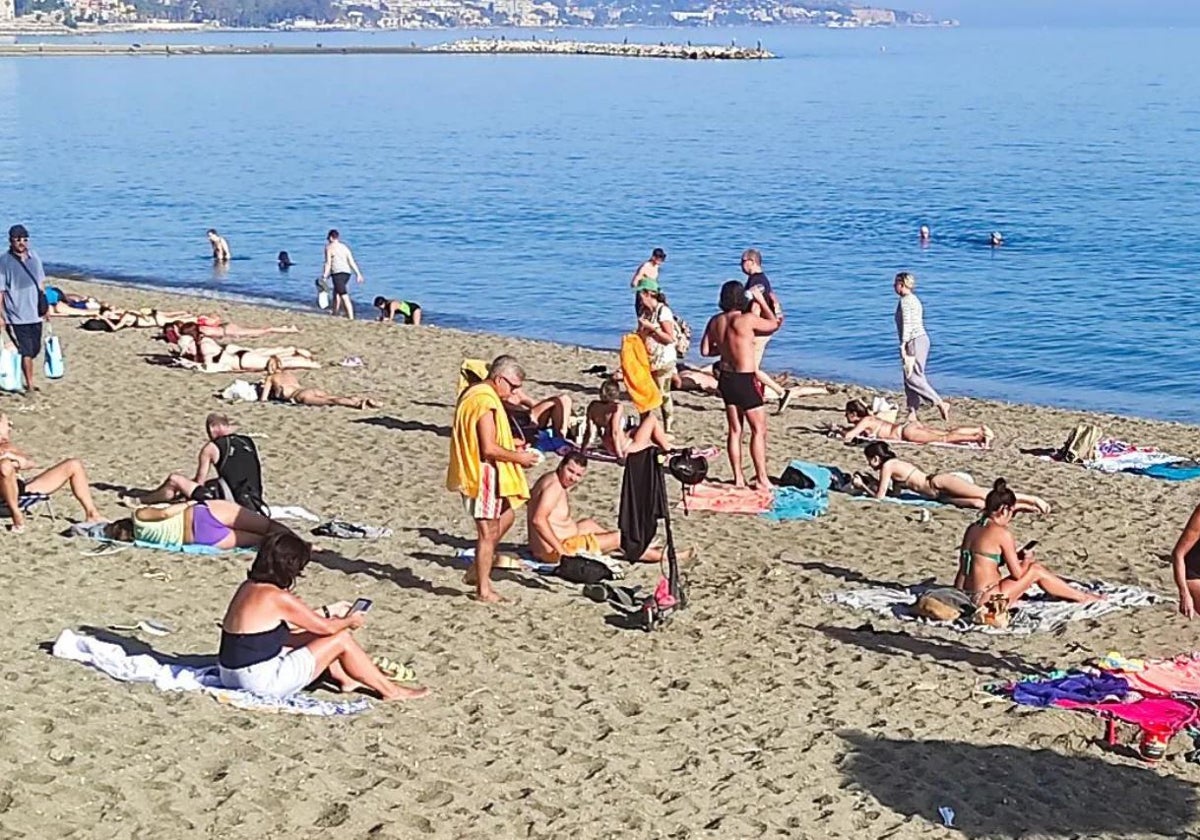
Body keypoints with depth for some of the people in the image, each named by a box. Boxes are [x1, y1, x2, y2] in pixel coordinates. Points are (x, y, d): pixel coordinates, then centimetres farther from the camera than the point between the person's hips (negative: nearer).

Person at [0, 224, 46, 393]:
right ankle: (30, 386, 0)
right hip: (16, 316, -6)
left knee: (35, 350, 13)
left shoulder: (34, 258, 6)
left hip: (35, 314, 6)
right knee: (26, 351, -6)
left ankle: (17, 377, 32)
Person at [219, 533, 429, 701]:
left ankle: (345, 679, 38)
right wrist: (350, 621, 14)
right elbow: (327, 627, -7)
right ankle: (390, 691, 13)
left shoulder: (248, 587, 7)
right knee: (341, 638, 0)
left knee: (312, 635, 23)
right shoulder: (279, 598, -19)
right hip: (263, 682, -9)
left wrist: (328, 611, 27)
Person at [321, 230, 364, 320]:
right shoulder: (344, 247, 18)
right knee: (336, 293, 24)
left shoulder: (329, 247, -1)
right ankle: (334, 314, 34)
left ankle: (351, 317, -21)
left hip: (338, 273, -8)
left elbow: (328, 263, -9)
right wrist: (358, 274, 15)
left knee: (344, 296, -13)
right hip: (347, 272, 8)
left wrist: (324, 276, -8)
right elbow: (352, 262, 14)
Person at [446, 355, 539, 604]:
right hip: (483, 474, -11)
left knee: (506, 514, 23)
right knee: (489, 531, -2)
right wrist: (518, 457, -11)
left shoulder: (473, 394, 12)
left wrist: (513, 450, 14)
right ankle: (484, 590, 6)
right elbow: (489, 449, -24)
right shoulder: (486, 402, -21)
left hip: (475, 471, 11)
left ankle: (476, 569, 25)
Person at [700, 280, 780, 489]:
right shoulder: (747, 319, -17)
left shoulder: (715, 321, 1)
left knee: (735, 430, 13)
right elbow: (774, 324, -2)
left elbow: (705, 350, 8)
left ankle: (738, 478, 17)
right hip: (745, 380, -7)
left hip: (726, 378, 7)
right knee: (759, 430, 3)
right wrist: (761, 300, 7)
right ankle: (761, 478, 3)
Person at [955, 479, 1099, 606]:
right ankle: (1081, 597, 25)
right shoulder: (1002, 533, -12)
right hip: (985, 600, -8)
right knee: (1036, 570, 9)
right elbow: (1017, 573, -8)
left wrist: (1017, 557, 18)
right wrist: (1028, 560, 13)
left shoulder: (972, 528, 11)